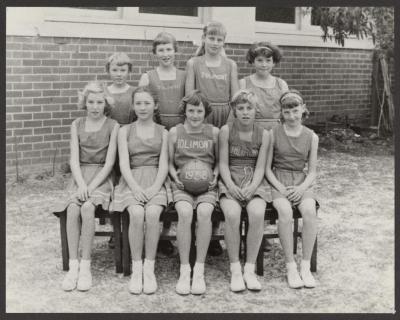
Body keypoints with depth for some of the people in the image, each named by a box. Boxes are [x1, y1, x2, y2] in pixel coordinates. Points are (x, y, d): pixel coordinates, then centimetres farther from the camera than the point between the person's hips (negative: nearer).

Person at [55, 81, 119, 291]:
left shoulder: (112, 126, 2)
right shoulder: (77, 125, 11)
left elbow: (109, 162, -5)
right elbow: (74, 159, 3)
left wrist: (91, 186, -16)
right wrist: (81, 184, -14)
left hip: (101, 177, -2)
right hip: (80, 176, 2)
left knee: (87, 208, -31)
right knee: (72, 209, -28)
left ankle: (86, 265, -23)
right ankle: (73, 265, -23)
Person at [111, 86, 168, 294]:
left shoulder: (163, 132, 15)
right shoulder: (125, 131, 13)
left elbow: (164, 165, 5)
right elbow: (124, 164, 2)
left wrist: (154, 187, -14)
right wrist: (136, 188, -15)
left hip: (155, 182, 0)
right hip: (131, 182, 0)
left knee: (152, 213, -31)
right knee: (136, 214, -31)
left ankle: (149, 268, -20)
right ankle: (136, 269, -20)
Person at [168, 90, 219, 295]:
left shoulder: (214, 132, 10)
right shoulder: (175, 132, 10)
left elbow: (219, 161, 17)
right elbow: (169, 162, 15)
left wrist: (216, 174, -2)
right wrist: (174, 174, -5)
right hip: (182, 184, 0)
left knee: (204, 212, -33)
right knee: (185, 213, -32)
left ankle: (199, 270, -23)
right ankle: (184, 270, -22)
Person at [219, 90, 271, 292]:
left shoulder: (263, 135, 4)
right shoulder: (226, 131, 1)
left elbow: (260, 167, 0)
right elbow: (223, 164, -2)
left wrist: (251, 188, -18)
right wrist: (231, 186, -18)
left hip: (255, 182, 1)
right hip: (230, 181, -1)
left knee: (257, 213, -30)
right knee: (232, 214, -31)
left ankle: (250, 269, -17)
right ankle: (235, 269, -18)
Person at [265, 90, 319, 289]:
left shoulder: (311, 137, 7)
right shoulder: (273, 134, 2)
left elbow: (312, 172, 9)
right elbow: (267, 168, 3)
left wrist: (301, 188, -11)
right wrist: (281, 189, -12)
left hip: (301, 182, 2)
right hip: (278, 181, -2)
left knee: (310, 211, -30)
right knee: (285, 211, -33)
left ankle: (306, 266, -20)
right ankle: (290, 267, -23)